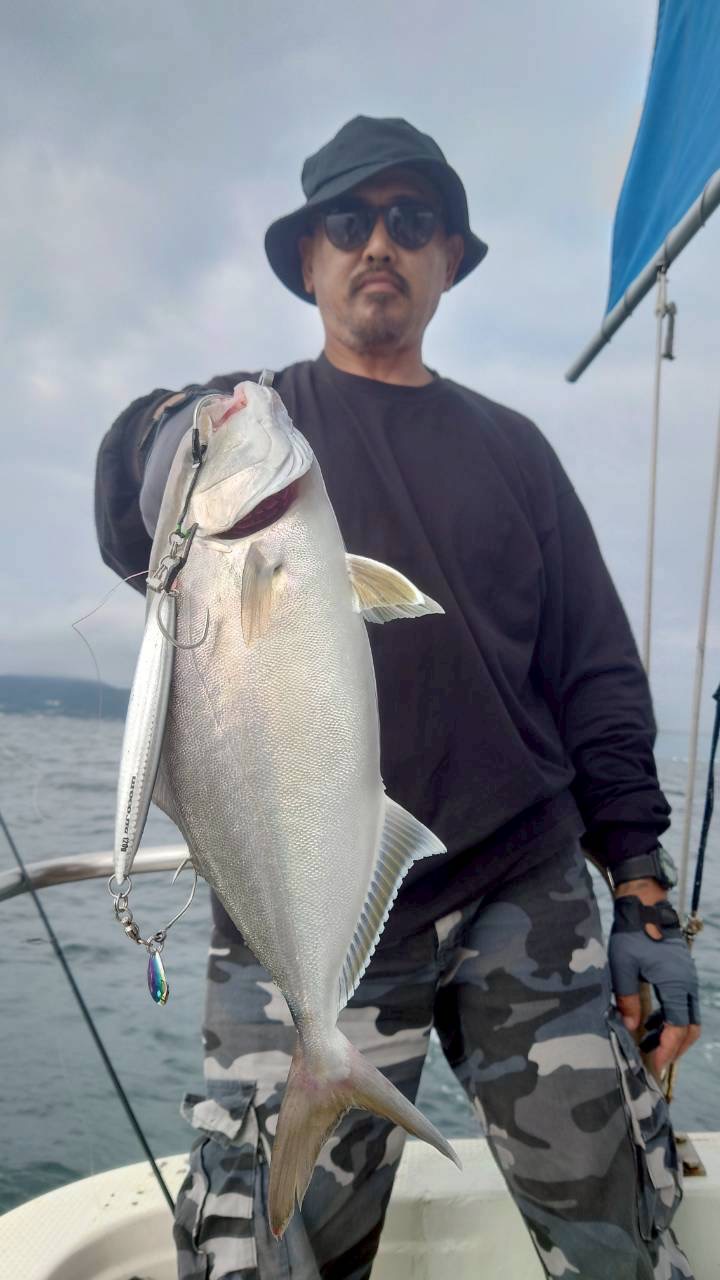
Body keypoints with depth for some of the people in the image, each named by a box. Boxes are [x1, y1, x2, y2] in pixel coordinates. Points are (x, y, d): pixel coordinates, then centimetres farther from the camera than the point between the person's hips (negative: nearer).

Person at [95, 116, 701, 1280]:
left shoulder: (507, 447, 12)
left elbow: (599, 678, 10)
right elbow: (136, 529, -15)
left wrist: (645, 895, 4)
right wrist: (175, 453, -38)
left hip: (529, 897, 2)